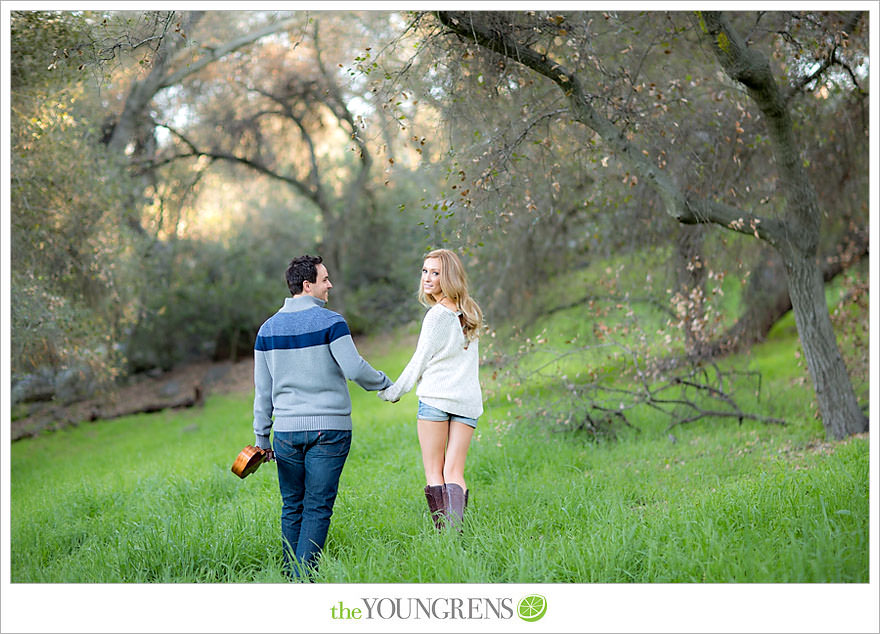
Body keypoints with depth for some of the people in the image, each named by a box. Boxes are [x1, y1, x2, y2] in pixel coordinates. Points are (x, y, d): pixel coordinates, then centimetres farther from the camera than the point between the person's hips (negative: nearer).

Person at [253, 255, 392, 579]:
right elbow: (354, 368, -14)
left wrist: (262, 436, 17)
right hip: (329, 429, -4)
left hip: (286, 430, 4)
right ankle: (303, 578, -6)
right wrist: (385, 383, 5)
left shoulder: (268, 328, 9)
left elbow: (262, 389, 11)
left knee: (292, 507, 12)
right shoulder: (330, 321, -8)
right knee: (317, 508, -1)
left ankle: (291, 577, 13)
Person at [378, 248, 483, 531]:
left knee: (434, 472, 0)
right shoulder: (470, 312, 15)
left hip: (436, 396, -6)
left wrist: (394, 391, 10)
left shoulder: (437, 314, -6)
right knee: (454, 473, 1)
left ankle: (442, 536, -7)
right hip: (469, 400, 6)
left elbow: (420, 360, -2)